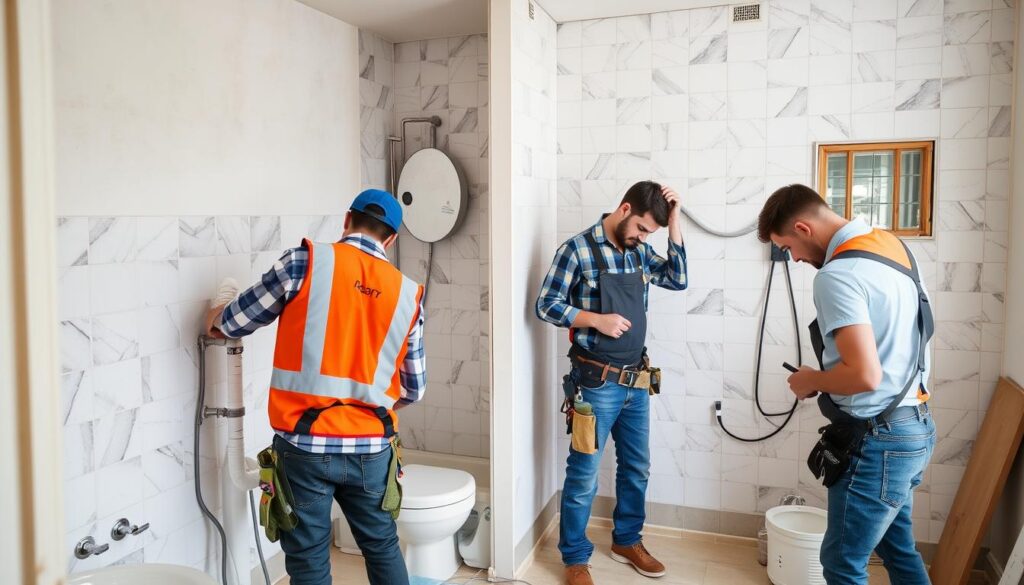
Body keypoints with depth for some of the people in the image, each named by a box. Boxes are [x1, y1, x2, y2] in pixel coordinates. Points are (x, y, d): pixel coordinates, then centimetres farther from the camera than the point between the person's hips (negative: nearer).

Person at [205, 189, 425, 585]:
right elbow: (414, 389, 10)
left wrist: (217, 318, 29)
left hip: (305, 443, -2)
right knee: (383, 548, 22)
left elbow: (236, 323, 5)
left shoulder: (305, 262, -6)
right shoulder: (407, 294, 3)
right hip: (370, 447, 3)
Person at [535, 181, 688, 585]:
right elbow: (546, 305, -9)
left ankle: (626, 541, 39)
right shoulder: (578, 248, -10)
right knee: (583, 475, 4)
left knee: (636, 469, 19)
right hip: (597, 383, -7)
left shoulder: (639, 252, 8)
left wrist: (674, 221, -2)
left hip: (636, 382, 7)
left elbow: (678, 279, 2)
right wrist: (596, 319, -21)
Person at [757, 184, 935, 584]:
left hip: (879, 439, -10)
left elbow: (864, 374, -29)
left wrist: (812, 381, -10)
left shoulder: (836, 274, -22)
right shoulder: (891, 246, 8)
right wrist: (826, 378, 13)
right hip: (913, 425, 10)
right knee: (897, 548, 23)